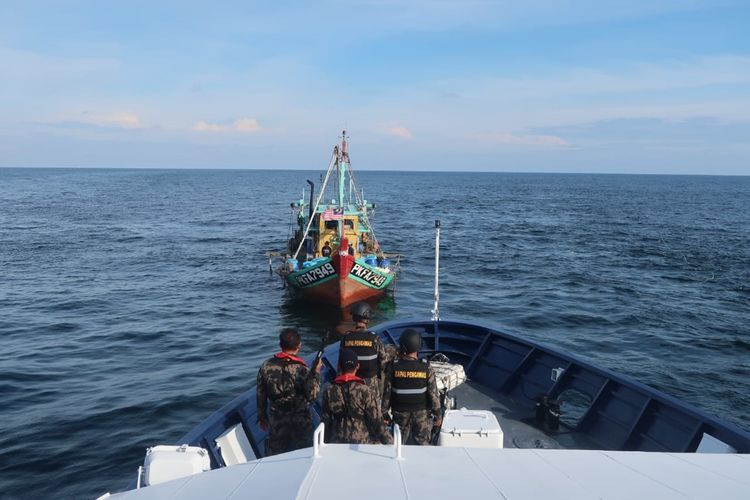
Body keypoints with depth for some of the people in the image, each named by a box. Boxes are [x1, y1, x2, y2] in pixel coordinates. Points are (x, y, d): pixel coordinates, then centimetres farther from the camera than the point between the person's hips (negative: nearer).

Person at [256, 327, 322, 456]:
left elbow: (261, 396, 1)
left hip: (276, 420, 3)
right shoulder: (302, 369, -20)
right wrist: (316, 372, -6)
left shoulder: (266, 367, -7)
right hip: (300, 421, -3)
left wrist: (262, 417, 14)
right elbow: (312, 395, -13)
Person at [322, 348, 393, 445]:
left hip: (337, 441, 4)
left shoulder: (329, 392, -4)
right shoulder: (364, 391, -13)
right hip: (362, 442, -3)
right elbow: (376, 420, -12)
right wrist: (389, 441, -4)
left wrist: (327, 441, 17)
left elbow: (326, 421, 3)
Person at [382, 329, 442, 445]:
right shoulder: (426, 367, -15)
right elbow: (433, 393, -11)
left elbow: (387, 392, -7)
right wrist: (438, 414, 0)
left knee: (399, 444, 16)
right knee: (423, 444, 13)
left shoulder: (394, 367, -13)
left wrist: (384, 413, 4)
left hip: (400, 413, 1)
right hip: (422, 414, -1)